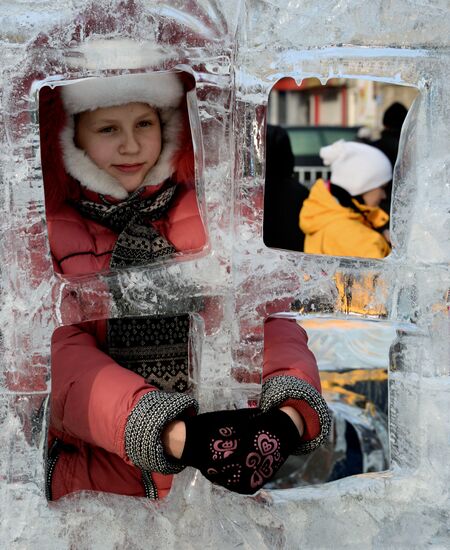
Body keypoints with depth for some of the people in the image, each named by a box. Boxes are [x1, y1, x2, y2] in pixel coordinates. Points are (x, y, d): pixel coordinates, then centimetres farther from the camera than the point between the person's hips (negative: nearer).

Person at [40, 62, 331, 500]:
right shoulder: (52, 231, 1)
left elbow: (269, 319, -3)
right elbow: (64, 361, -12)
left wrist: (292, 415, -24)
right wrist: (179, 436, -28)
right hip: (104, 481, 0)